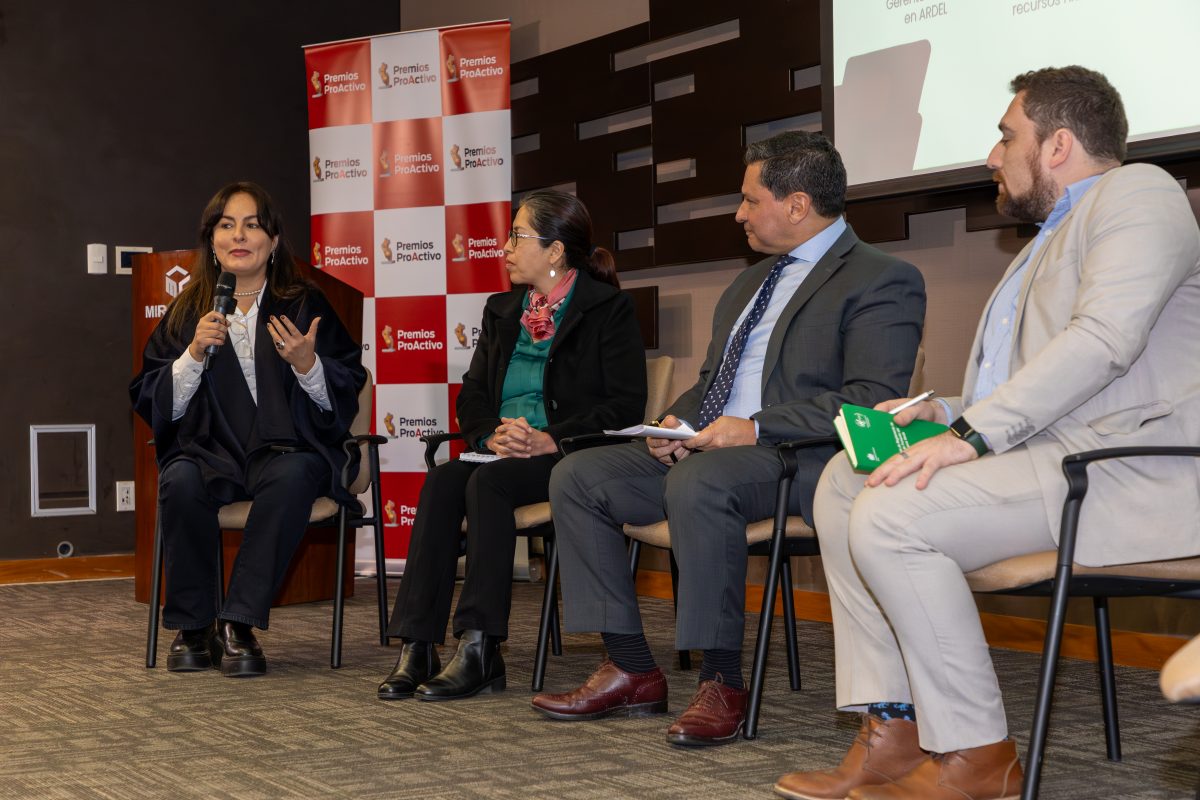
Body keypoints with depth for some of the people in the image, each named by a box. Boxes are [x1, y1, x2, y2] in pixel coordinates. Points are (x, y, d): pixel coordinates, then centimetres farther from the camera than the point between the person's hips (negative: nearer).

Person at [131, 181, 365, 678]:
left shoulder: (305, 306, 7)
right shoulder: (188, 312, 11)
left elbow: (344, 398, 4)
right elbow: (154, 403, 6)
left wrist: (306, 363, -16)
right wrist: (194, 353, -10)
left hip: (284, 452, -1)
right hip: (210, 449, 1)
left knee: (294, 476, -35)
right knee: (180, 482, -32)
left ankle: (239, 622, -27)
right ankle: (192, 627, -16)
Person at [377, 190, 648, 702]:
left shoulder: (609, 308, 0)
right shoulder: (502, 310, 20)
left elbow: (626, 405, -8)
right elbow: (472, 394, 16)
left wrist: (551, 439, -19)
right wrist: (492, 434, -7)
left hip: (569, 456, -5)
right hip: (502, 452, 5)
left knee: (488, 482, -33)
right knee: (441, 482, -26)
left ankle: (480, 651, -33)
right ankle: (416, 648, -32)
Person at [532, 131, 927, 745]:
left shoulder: (882, 280, -5)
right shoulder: (750, 283, 24)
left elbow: (871, 402, -17)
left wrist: (757, 428, -22)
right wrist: (676, 423, 4)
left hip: (802, 461, -9)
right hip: (702, 447, 9)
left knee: (699, 482, -38)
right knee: (577, 475, -5)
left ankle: (722, 683, -26)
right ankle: (631, 671, -4)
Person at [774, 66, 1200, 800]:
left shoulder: (1135, 192, -4)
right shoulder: (1051, 240, 28)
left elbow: (1106, 336, -20)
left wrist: (971, 435, -24)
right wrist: (941, 414, 10)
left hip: (1123, 472, -10)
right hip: (1039, 460, 10)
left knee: (890, 514, -24)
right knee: (844, 482, 3)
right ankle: (891, 734, -2)